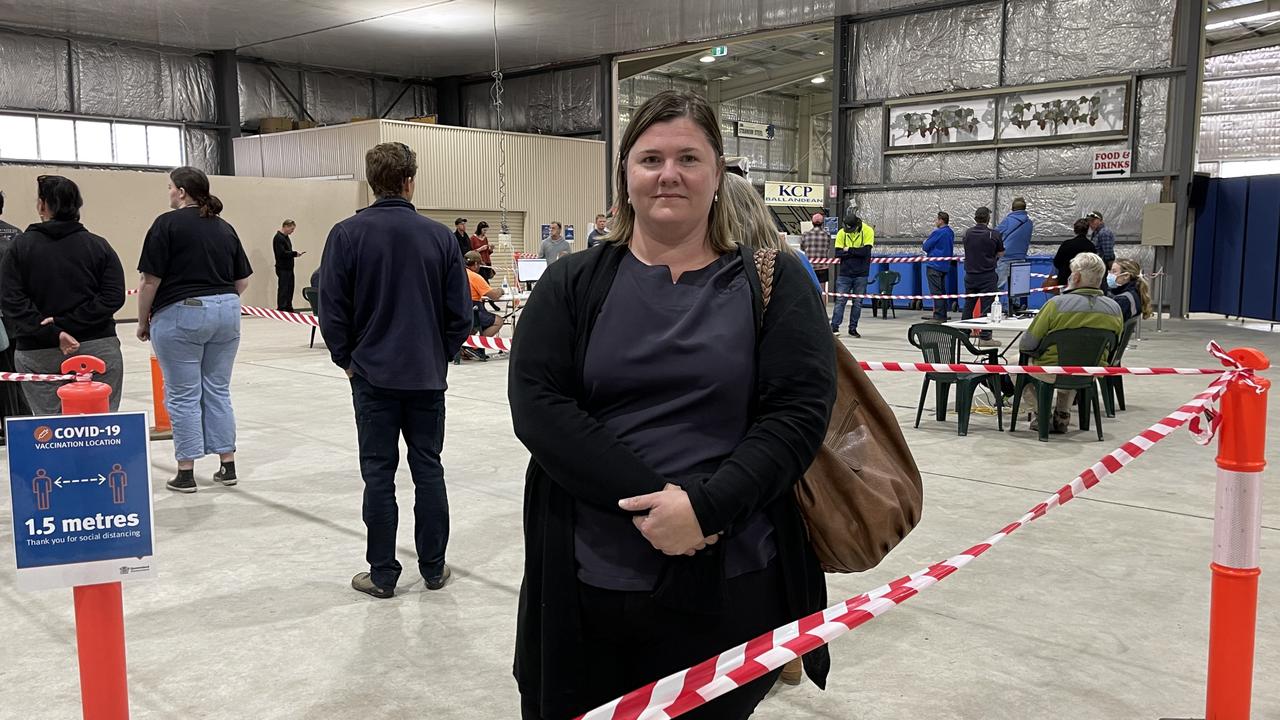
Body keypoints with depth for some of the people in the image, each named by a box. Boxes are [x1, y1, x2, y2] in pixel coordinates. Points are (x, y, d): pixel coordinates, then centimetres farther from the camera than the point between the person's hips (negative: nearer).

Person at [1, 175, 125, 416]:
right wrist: (69, 322, -9)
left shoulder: (21, 245, 1)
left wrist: (52, 333, -11)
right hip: (98, 350, 0)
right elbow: (113, 297, -7)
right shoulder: (98, 245, 2)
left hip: (39, 356, 0)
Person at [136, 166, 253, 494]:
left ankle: (186, 473, 8)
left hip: (181, 316, -5)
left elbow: (150, 281, -10)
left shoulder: (168, 223, -7)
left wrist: (143, 321, 1)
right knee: (218, 391, 13)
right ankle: (228, 466, 15)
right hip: (227, 313, 6)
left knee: (183, 396, 3)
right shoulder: (225, 227, 11)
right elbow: (242, 281, 12)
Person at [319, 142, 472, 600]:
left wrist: (347, 358, 8)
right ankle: (433, 568, 20)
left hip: (373, 374, -1)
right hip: (427, 374, 2)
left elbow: (333, 310, -6)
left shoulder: (347, 234, -7)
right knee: (428, 469, 11)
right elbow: (460, 311, 0)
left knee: (379, 473, 6)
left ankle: (382, 574, 14)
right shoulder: (439, 236, -3)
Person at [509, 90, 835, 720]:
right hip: (590, 584, 1)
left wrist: (706, 505, -19)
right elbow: (536, 403, -7)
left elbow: (799, 410, -6)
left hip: (729, 586, 0)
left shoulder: (773, 282, 2)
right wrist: (647, 499, -17)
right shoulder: (574, 283, 4)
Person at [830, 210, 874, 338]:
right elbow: (838, 253, -9)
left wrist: (849, 250, -13)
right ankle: (834, 327, -2)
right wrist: (857, 252, -17)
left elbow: (866, 251, -17)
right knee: (840, 300, -4)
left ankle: (853, 328, 13)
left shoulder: (868, 231, -6)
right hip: (845, 273, 1)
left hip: (861, 274, -1)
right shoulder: (842, 233, -1)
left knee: (858, 302, 5)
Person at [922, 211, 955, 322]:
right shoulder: (950, 232, 11)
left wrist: (926, 242, 11)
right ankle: (943, 315, 17)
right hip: (945, 266, 9)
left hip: (934, 265, -9)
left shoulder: (937, 232, -16)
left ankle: (939, 316, -6)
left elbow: (926, 247, -12)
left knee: (936, 291, -6)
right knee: (942, 291, 14)